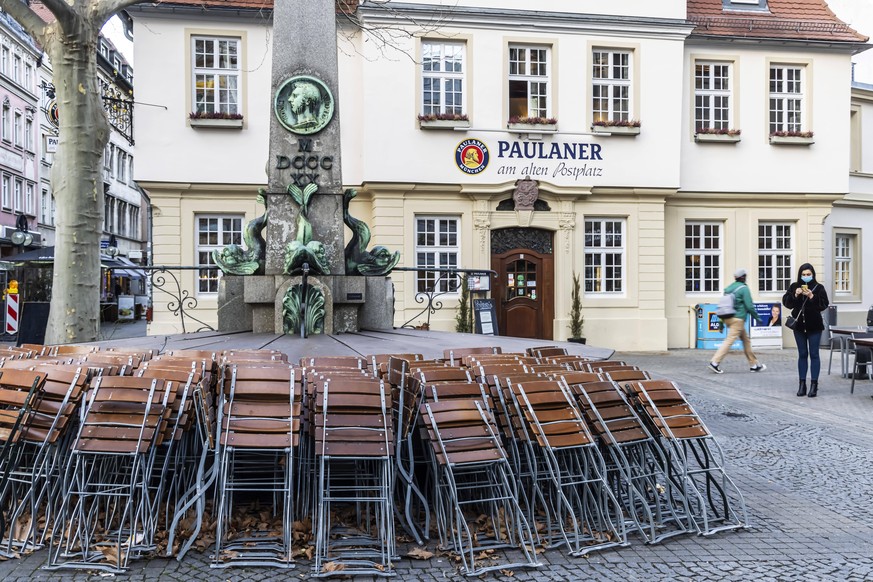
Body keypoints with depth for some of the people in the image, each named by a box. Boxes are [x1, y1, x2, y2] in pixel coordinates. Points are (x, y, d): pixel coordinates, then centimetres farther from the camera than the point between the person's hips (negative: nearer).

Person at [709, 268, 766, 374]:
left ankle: (754, 365, 20)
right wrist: (758, 318, 1)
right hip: (738, 319, -8)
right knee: (729, 341, -10)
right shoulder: (743, 288, -7)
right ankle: (715, 363, -16)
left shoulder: (729, 288, 14)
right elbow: (749, 306, -11)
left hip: (728, 318, 8)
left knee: (746, 340, 15)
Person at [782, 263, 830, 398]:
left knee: (814, 354, 0)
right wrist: (795, 295, -17)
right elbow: (786, 302, -2)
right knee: (802, 354, 8)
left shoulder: (819, 288, -3)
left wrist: (812, 296, -22)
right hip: (799, 325, 3)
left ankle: (814, 384, 4)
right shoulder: (794, 287, 4)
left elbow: (824, 304, -11)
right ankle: (802, 384, 13)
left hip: (814, 326, -3)